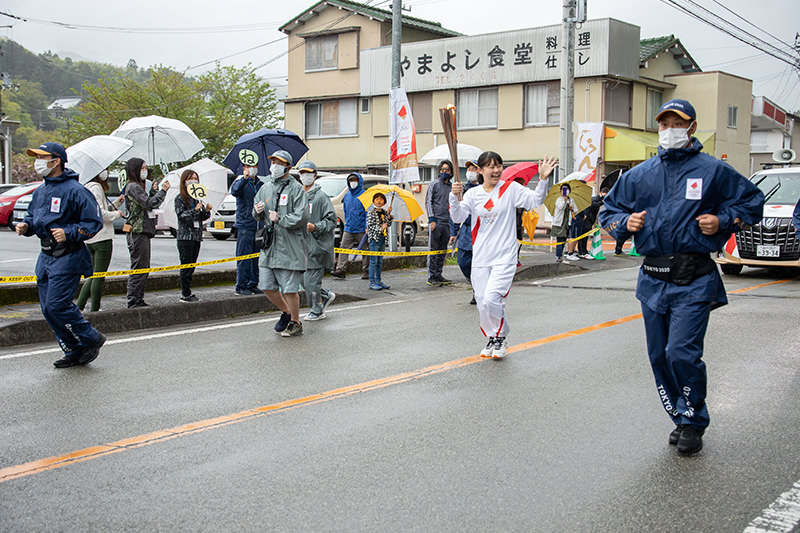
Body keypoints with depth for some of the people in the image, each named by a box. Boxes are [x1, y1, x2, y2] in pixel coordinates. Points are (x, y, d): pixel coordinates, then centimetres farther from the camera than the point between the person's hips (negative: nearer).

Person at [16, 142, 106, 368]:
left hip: (67, 258, -9)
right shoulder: (40, 192, 13)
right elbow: (32, 217, 25)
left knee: (57, 306, -13)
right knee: (48, 308, 8)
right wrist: (26, 226, 3)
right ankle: (74, 351, 19)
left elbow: (94, 222, -12)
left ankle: (91, 339, 7)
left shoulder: (75, 191, -12)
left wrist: (68, 233, -22)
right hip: (46, 256, 9)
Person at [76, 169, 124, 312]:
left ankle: (79, 306, 12)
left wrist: (116, 203, 15)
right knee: (99, 276, -2)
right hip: (102, 237, -10)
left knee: (94, 276, 16)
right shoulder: (96, 187, -13)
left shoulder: (88, 187, 18)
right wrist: (116, 214, -7)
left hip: (90, 239, 10)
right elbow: (99, 213, -21)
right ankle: (95, 309, 3)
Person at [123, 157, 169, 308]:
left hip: (143, 232, 10)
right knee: (139, 268, -8)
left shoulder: (139, 186, 20)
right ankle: (133, 302, -5)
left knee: (143, 269, 12)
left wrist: (154, 191, 7)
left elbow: (151, 204, 20)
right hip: (137, 232, -10)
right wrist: (162, 191, -12)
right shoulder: (133, 187, -11)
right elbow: (148, 203, -21)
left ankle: (138, 301, 17)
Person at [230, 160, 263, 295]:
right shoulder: (240, 181, -1)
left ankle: (253, 284, 17)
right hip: (244, 225, -5)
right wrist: (244, 178, -38)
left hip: (258, 226, 5)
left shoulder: (260, 183, 15)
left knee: (257, 256, 8)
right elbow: (234, 191, -23)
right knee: (244, 256, -5)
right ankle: (240, 286, 0)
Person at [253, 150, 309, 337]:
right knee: (266, 286, 9)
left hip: (290, 248, -7)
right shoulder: (265, 188, 14)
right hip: (268, 246, 7)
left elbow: (301, 217, -15)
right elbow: (258, 216, 23)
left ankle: (295, 323, 15)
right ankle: (286, 312, 32)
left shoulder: (296, 188, -6)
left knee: (289, 289, -3)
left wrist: (279, 219, -14)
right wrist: (257, 211, 0)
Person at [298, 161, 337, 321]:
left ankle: (316, 311, 11)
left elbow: (331, 220, -11)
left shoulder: (321, 196, -8)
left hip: (318, 245, -7)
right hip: (303, 243, 7)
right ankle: (326, 296, 29)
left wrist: (315, 227, -23)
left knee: (311, 280, -5)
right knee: (303, 279, 9)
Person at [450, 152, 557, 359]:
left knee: (492, 299, -17)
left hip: (504, 257, -3)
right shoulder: (473, 194, 6)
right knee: (482, 302, 5)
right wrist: (454, 197, -21)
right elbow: (458, 217, -4)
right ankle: (491, 338, 27)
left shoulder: (511, 189, 1)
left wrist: (543, 180, -19)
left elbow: (535, 200, -4)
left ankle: (500, 337, 7)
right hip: (480, 258, 3)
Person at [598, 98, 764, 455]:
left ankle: (693, 422, 6)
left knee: (682, 352, -14)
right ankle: (681, 419, 25)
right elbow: (609, 211, 21)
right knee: (659, 356, 9)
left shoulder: (713, 170, 3)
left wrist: (722, 220, -5)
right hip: (653, 279, 5)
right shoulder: (639, 175, 12)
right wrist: (625, 222, 0)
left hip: (693, 281, -4)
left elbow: (752, 201, 12)